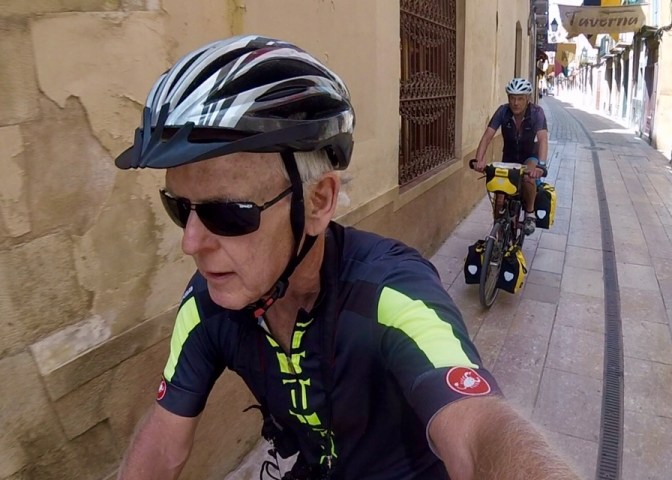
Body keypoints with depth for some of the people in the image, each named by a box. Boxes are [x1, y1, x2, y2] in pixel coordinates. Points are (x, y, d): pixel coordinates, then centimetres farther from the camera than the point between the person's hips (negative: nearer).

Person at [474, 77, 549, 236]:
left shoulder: (536, 112, -22)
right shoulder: (503, 111, -18)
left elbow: (542, 139, -34)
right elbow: (487, 135, -25)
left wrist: (541, 164, -51)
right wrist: (479, 159, -42)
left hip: (529, 156, -2)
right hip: (509, 157, 2)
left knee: (528, 177, -36)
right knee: (499, 199, -8)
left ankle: (530, 213, -11)